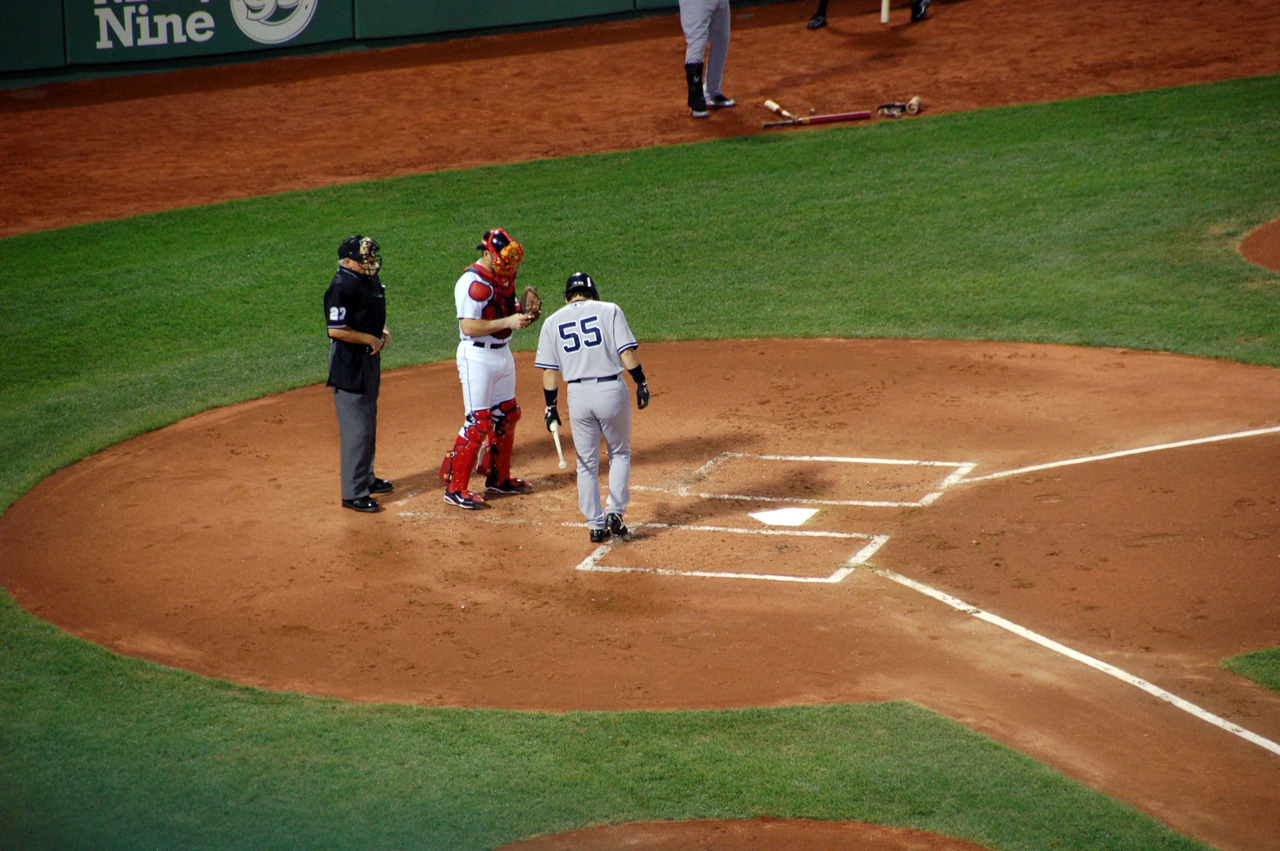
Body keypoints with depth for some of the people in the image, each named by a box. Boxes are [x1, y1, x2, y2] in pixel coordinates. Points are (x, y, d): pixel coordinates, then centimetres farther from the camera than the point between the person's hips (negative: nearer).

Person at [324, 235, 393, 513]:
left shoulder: (371, 280, 8)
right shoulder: (342, 287, -22)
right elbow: (336, 330, -26)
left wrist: (383, 331, 4)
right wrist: (371, 339, -17)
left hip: (370, 357, 10)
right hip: (349, 362, -10)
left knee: (368, 423, 21)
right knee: (357, 428, -7)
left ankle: (366, 479, 35)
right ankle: (353, 493, -2)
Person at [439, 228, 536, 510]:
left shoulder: (504, 277, 8)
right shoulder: (472, 282, -19)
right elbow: (469, 326, -24)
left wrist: (524, 312, -6)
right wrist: (507, 322, -28)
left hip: (503, 354, 9)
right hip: (477, 357, -9)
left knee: (506, 416, 16)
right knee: (478, 422, -9)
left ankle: (498, 478, 30)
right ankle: (455, 487, -3)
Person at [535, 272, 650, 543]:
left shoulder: (552, 322, 9)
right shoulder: (609, 310, 4)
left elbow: (549, 371, 5)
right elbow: (627, 352, -6)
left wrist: (551, 407, 11)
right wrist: (641, 383, 0)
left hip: (578, 395, 1)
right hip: (612, 390, -1)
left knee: (587, 463, 13)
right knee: (620, 454, 18)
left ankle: (596, 525, 14)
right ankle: (615, 512, 7)